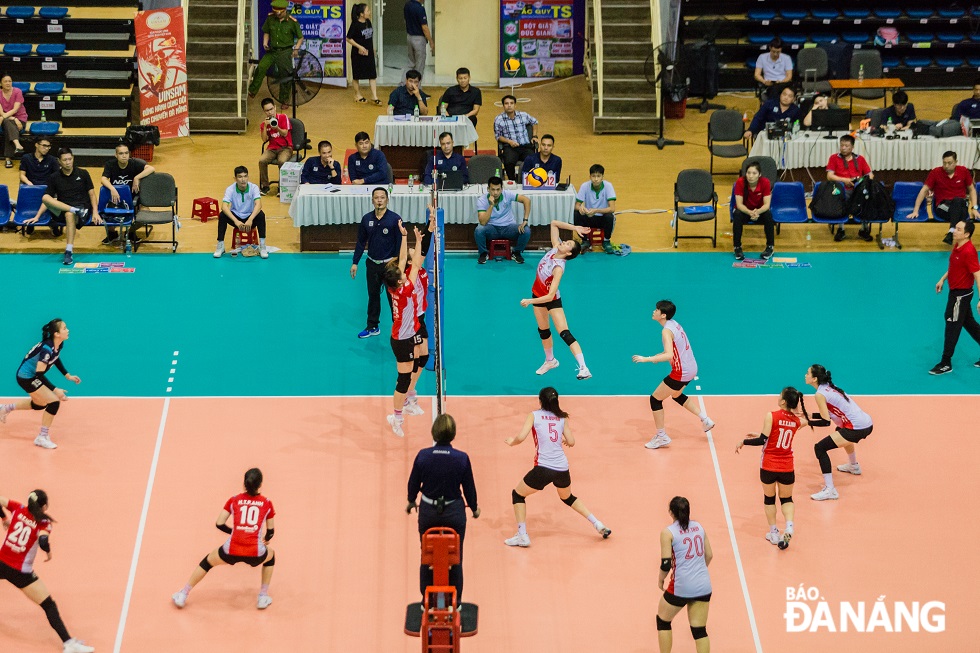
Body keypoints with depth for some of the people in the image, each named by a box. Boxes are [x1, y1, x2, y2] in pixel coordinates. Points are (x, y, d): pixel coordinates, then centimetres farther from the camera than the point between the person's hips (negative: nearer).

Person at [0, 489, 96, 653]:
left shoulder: (18, 509, 1)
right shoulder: (43, 522, -11)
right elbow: (43, 541, -28)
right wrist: (48, 552, -7)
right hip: (20, 572, -5)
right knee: (49, 605, -2)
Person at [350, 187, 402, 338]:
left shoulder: (395, 219, -10)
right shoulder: (366, 219, 2)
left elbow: (400, 243, -7)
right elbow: (361, 242, 10)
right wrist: (355, 263, 8)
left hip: (390, 264, -4)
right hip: (372, 263, 4)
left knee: (393, 297, -2)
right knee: (373, 295, 14)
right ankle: (372, 327, 26)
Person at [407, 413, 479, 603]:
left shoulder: (423, 456, -13)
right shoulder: (462, 459, -16)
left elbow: (413, 483, 0)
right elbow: (469, 487, -4)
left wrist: (411, 501, 22)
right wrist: (474, 508, 16)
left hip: (428, 512, 1)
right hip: (454, 513, -1)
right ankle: (455, 601, 20)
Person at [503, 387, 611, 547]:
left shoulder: (534, 415, 1)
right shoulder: (562, 418, 11)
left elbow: (521, 437, -10)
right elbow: (571, 442, 10)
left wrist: (512, 442, 11)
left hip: (543, 468, -5)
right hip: (562, 469, 5)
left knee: (517, 494, 16)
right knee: (567, 497, 33)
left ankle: (522, 536, 6)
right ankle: (598, 524, 25)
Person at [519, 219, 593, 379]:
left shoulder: (558, 268, -32)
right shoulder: (555, 248, -14)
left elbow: (550, 296, -35)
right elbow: (554, 223, -5)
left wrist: (530, 301, -29)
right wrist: (574, 228, -14)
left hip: (552, 299, -8)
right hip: (538, 293, 8)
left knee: (564, 333, -16)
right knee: (543, 331, 20)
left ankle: (583, 368, -21)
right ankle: (550, 361, 40)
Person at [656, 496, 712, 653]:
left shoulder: (668, 532, -9)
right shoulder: (699, 527, 7)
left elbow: (666, 564, -12)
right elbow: (709, 556, 15)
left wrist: (660, 581, 6)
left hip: (681, 586, -4)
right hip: (704, 586, 5)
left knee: (662, 620, 19)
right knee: (699, 630, 11)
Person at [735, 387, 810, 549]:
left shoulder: (771, 416, -15)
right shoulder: (797, 421, -1)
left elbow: (763, 441, -17)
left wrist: (743, 442, -3)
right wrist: (760, 436, 22)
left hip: (769, 467, -3)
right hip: (787, 467, 3)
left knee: (769, 498, 18)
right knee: (786, 499, 19)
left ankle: (773, 532, 22)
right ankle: (789, 526, -5)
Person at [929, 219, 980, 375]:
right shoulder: (957, 246, 2)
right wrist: (943, 279, 18)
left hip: (961, 294, -9)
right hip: (955, 291, 9)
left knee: (952, 327, 0)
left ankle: (946, 364, 11)